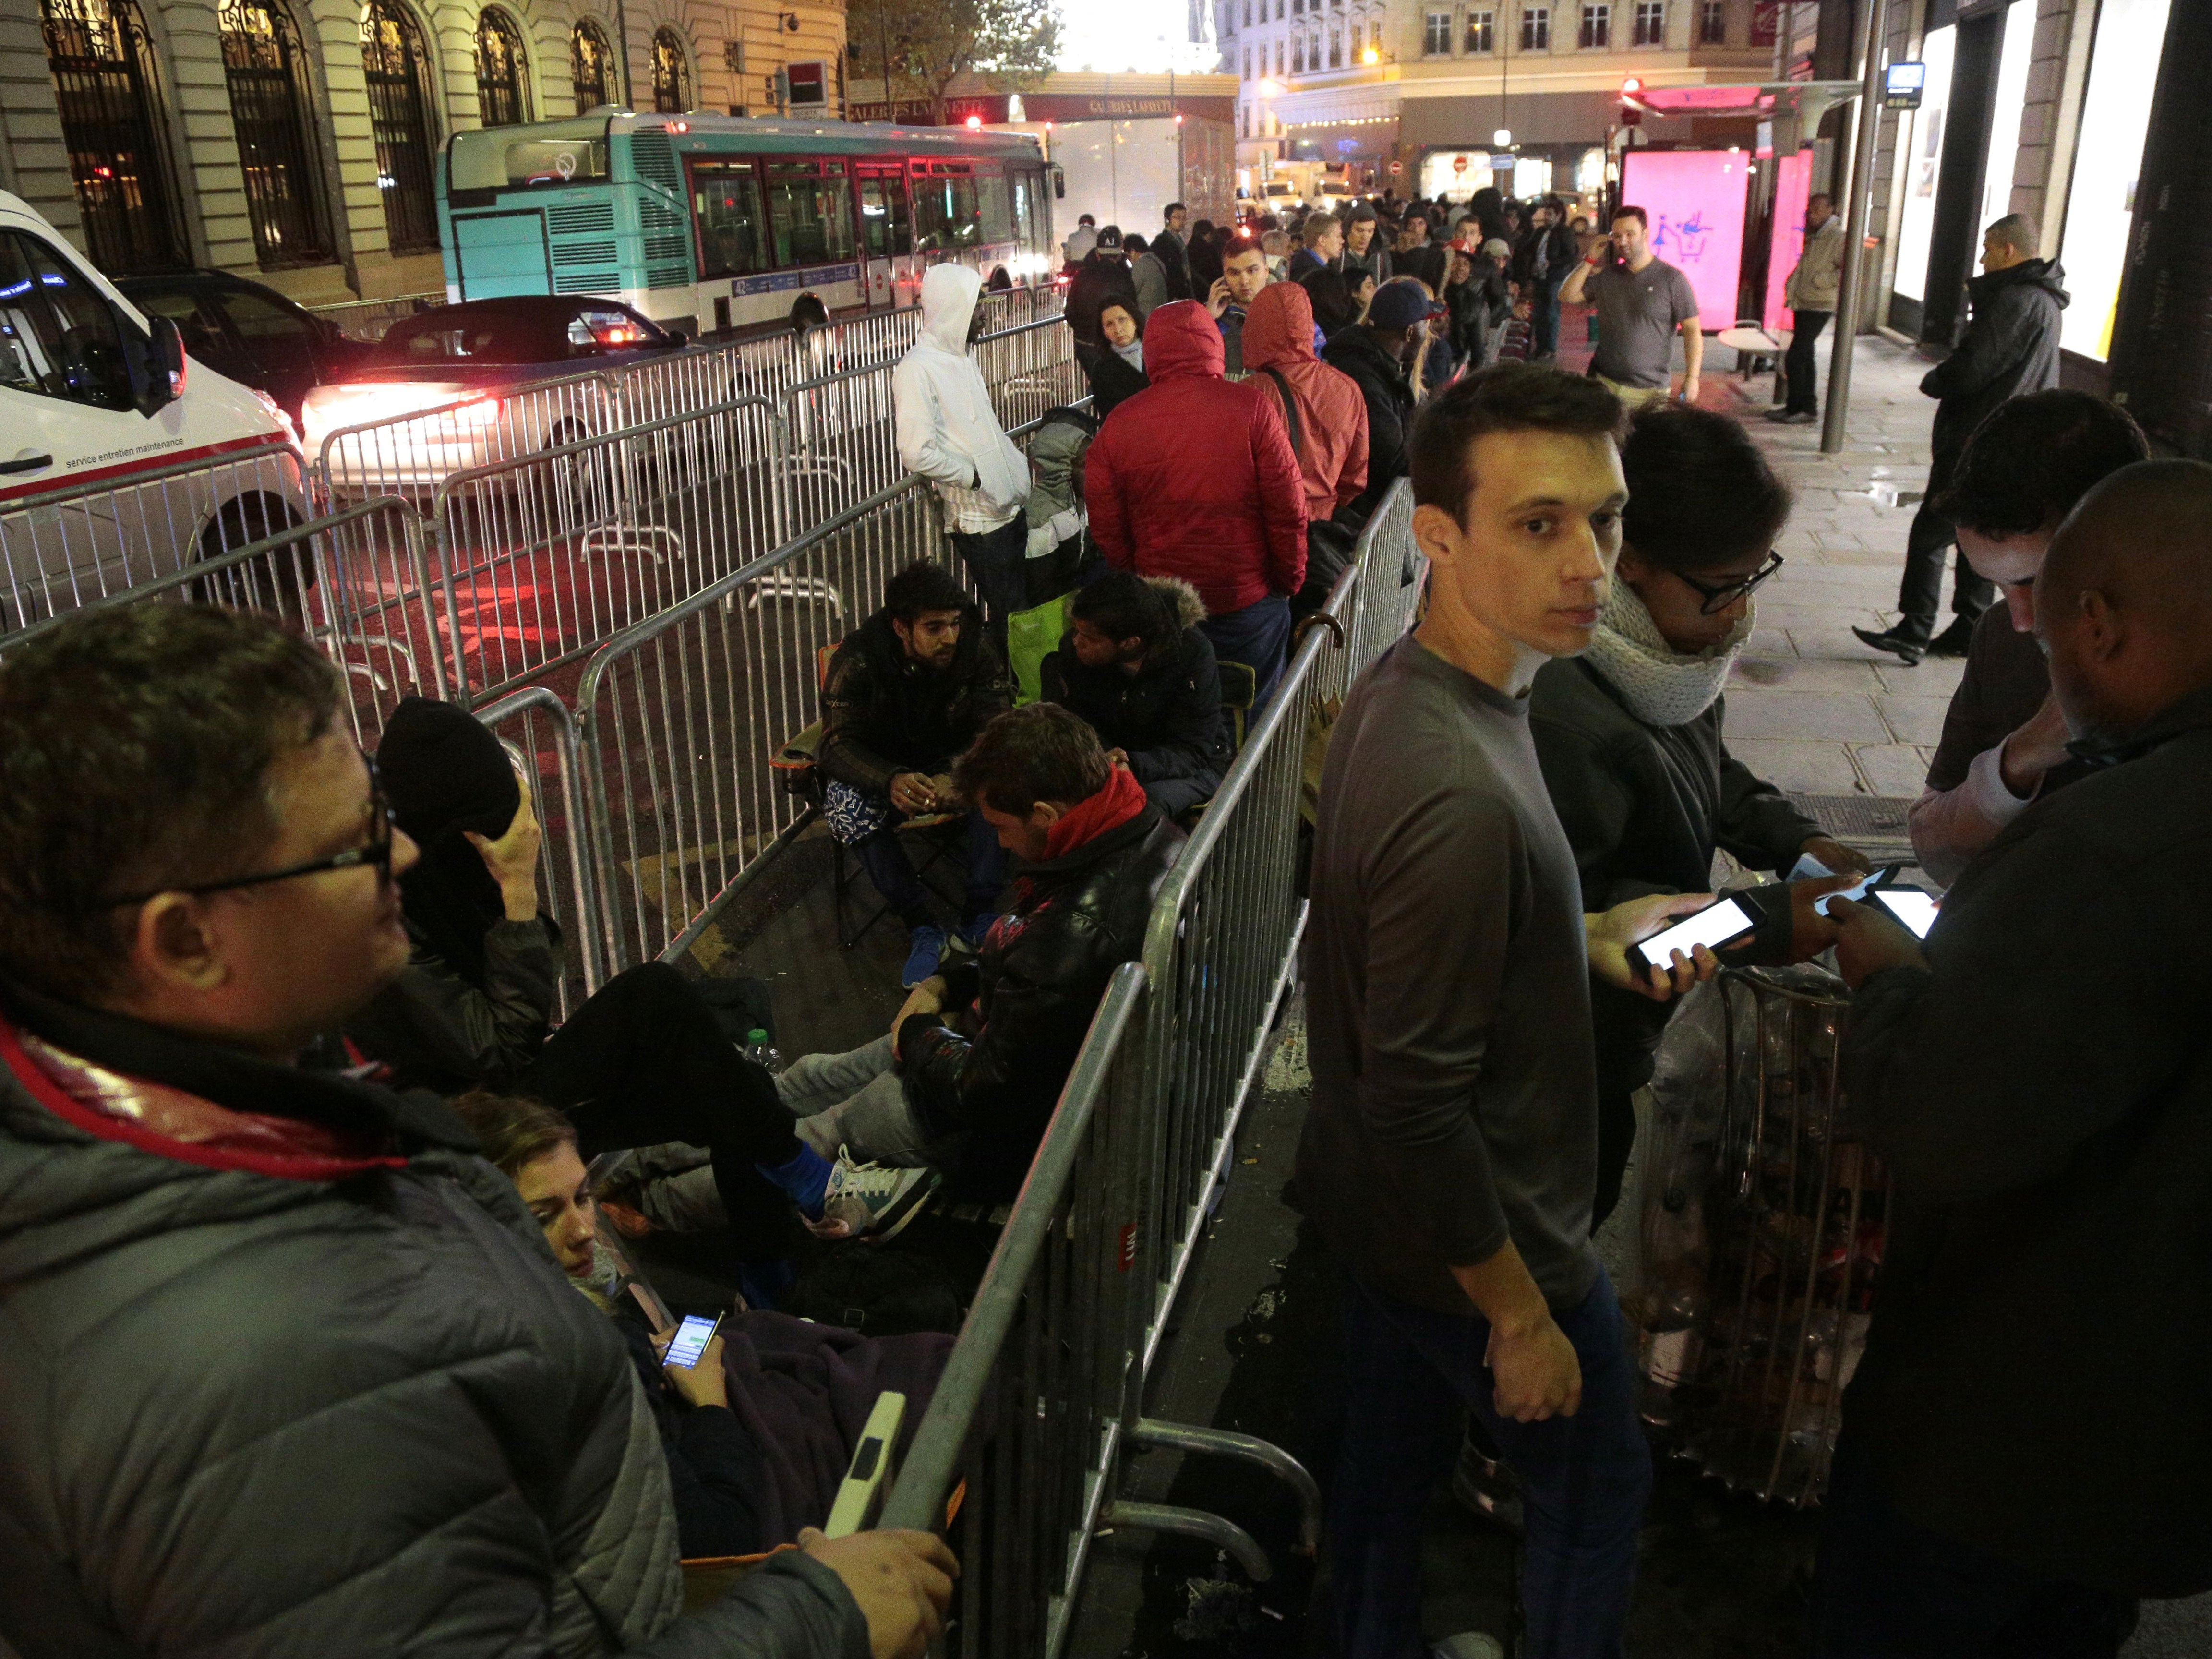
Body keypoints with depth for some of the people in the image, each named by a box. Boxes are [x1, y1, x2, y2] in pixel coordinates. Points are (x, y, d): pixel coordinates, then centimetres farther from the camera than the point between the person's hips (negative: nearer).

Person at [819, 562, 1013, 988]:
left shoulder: (977, 652, -17)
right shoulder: (858, 660, -21)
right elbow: (838, 744, -25)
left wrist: (958, 777, -44)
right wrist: (891, 780, -47)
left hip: (951, 762, 1)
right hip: (879, 768, -1)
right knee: (847, 807, -34)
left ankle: (979, 916, -17)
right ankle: (921, 925, -20)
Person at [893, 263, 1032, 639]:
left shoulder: (961, 357, 13)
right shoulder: (918, 369, -16)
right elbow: (917, 454, -23)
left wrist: (1014, 454, 7)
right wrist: (976, 476, -15)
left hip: (1007, 505, 8)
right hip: (978, 517, -8)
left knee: (1026, 606, 15)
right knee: (1010, 614, 1)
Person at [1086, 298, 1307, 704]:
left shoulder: (1119, 424, -6)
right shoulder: (1251, 407, -12)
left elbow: (1107, 530, -1)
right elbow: (1288, 508, -12)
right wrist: (1289, 582, 3)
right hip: (1250, 603, -2)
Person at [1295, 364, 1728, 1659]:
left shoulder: (1402, 688, -4)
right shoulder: (1459, 790, -35)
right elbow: (1420, 1104, -30)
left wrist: (1590, 942, 0)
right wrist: (1521, 1315, -18)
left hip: (1376, 1208, 9)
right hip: (1483, 1239, -8)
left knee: (1392, 1454, 27)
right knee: (1600, 1484, 17)